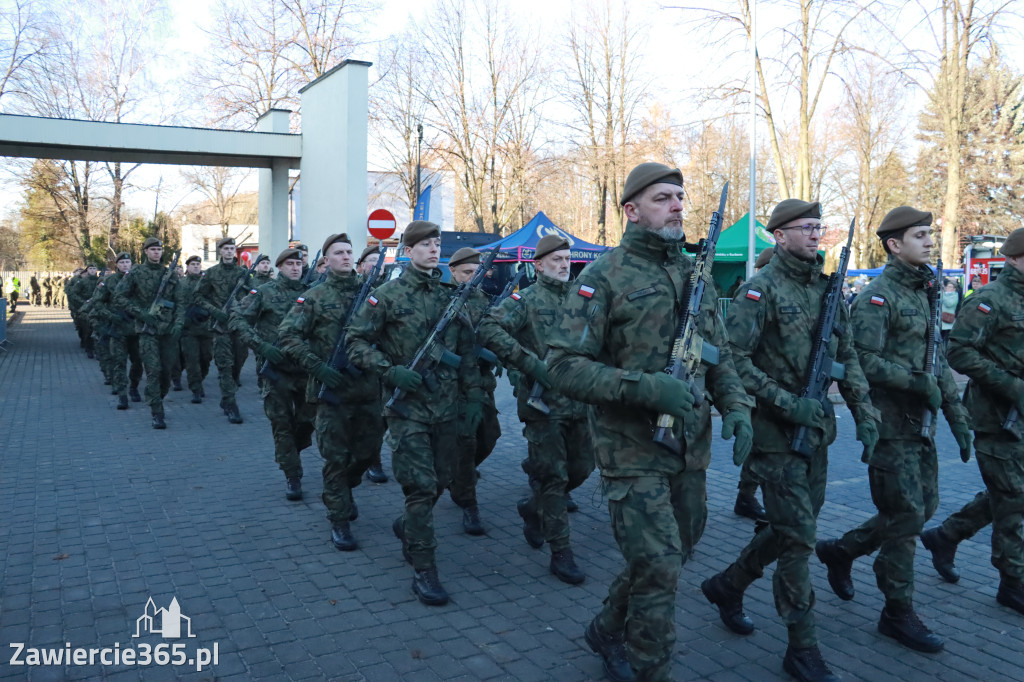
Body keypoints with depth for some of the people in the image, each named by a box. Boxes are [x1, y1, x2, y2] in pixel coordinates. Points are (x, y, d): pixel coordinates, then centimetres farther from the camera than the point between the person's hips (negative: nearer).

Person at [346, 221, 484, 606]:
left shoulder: (453, 296, 9)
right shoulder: (388, 296, -4)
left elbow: (467, 351, 13)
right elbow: (357, 343, -3)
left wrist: (474, 397, 8)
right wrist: (391, 372, -16)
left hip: (446, 406, 5)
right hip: (409, 406, -5)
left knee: (441, 481, 12)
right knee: (421, 485, -7)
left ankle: (408, 527, 40)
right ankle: (423, 568, 3)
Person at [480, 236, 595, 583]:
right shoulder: (527, 300, -5)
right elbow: (490, 329, -19)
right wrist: (530, 362, -23)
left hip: (579, 401, 6)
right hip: (543, 403, -6)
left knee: (581, 468, 13)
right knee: (554, 476, 0)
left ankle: (533, 507, 37)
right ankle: (560, 552, 10)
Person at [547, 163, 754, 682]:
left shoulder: (695, 274, 10)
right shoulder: (603, 278, -10)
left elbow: (720, 355, 16)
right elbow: (564, 366, -17)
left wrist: (735, 406, -3)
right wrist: (646, 387, -27)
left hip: (690, 450, 7)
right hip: (632, 452, -6)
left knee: (671, 557, 18)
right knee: (658, 568, -7)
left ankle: (608, 632, 42)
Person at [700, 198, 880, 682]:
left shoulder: (828, 288, 11)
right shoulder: (760, 291, -11)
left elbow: (847, 356, 15)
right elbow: (733, 357, -18)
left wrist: (864, 412, 6)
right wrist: (787, 402, -22)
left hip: (815, 429, 7)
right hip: (775, 432, -7)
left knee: (794, 529, 16)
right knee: (797, 537, -3)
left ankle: (727, 586, 37)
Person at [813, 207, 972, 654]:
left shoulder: (925, 293, 15)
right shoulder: (878, 297, -12)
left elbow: (938, 361, 17)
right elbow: (864, 361, -21)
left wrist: (957, 416, 13)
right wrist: (917, 381, -22)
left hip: (921, 424, 9)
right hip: (891, 424, -9)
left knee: (923, 507, 15)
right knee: (905, 517, -2)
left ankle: (841, 550, 31)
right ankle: (898, 613, 12)